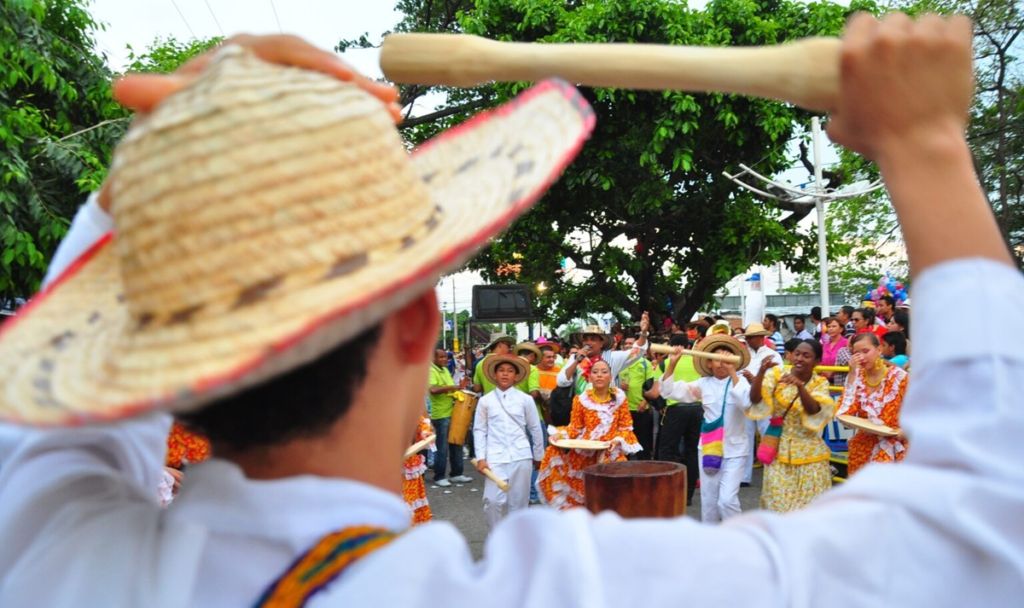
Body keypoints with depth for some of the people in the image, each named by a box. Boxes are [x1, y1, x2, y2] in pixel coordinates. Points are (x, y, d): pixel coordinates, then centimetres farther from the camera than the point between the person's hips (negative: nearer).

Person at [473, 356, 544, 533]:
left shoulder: (526, 399, 4)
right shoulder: (485, 400, 4)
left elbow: (535, 429, 10)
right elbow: (479, 430, 6)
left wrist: (538, 456, 13)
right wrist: (481, 458, -2)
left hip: (521, 456, 1)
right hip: (495, 457, 0)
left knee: (519, 502, 6)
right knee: (493, 501, -7)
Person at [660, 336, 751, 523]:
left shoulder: (740, 381, -7)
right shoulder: (704, 383, 1)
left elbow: (745, 402, -28)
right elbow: (670, 390, -1)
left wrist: (732, 372, -27)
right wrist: (672, 363, -13)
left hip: (734, 449, -4)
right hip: (709, 448, 4)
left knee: (727, 500, -12)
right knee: (708, 501, 11)